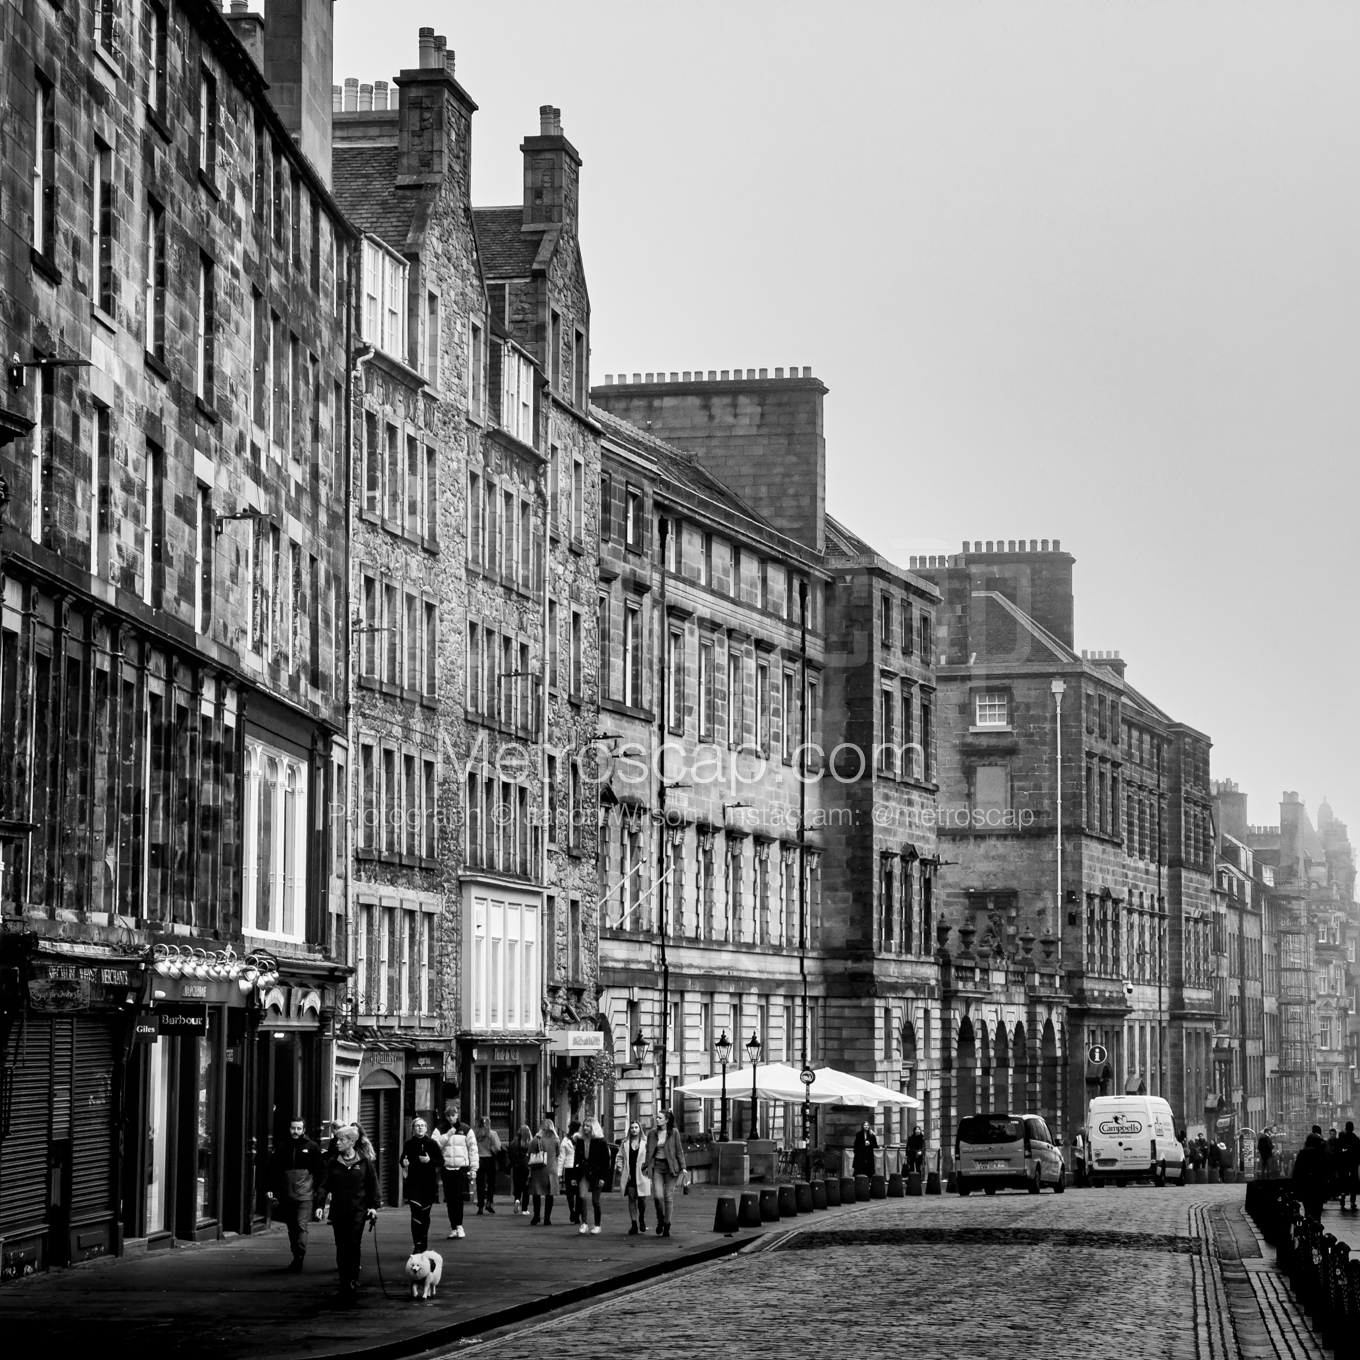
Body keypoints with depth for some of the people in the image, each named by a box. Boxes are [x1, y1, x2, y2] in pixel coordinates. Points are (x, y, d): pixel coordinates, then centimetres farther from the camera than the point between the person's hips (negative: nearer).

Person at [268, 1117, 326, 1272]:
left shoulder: (312, 1147, 3)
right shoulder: (282, 1148, 10)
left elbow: (321, 1170, 3)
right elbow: (274, 1170, 12)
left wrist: (319, 1190, -4)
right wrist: (271, 1188, 1)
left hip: (305, 1195, -4)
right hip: (286, 1195, 4)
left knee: (301, 1226, -14)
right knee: (291, 1228, 10)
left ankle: (300, 1256, -16)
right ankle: (296, 1256, 19)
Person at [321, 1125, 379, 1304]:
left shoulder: (363, 1162, 2)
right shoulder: (332, 1163, 6)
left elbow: (372, 1184, 6)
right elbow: (325, 1185, 5)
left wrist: (373, 1206, -1)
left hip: (358, 1210, -2)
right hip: (338, 1210, 2)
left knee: (353, 1245, -10)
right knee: (341, 1247, 4)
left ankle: (353, 1282, -7)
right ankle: (344, 1283, 11)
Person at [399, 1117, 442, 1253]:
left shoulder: (432, 1143, 0)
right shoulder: (409, 1144, 2)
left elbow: (441, 1161, 1)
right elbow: (403, 1161, 13)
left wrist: (430, 1161, -16)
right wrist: (404, 1163, -9)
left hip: (429, 1183, 1)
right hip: (413, 1182, -1)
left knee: (425, 1214, 10)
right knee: (416, 1212, -13)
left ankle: (424, 1244, 27)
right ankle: (417, 1245, -15)